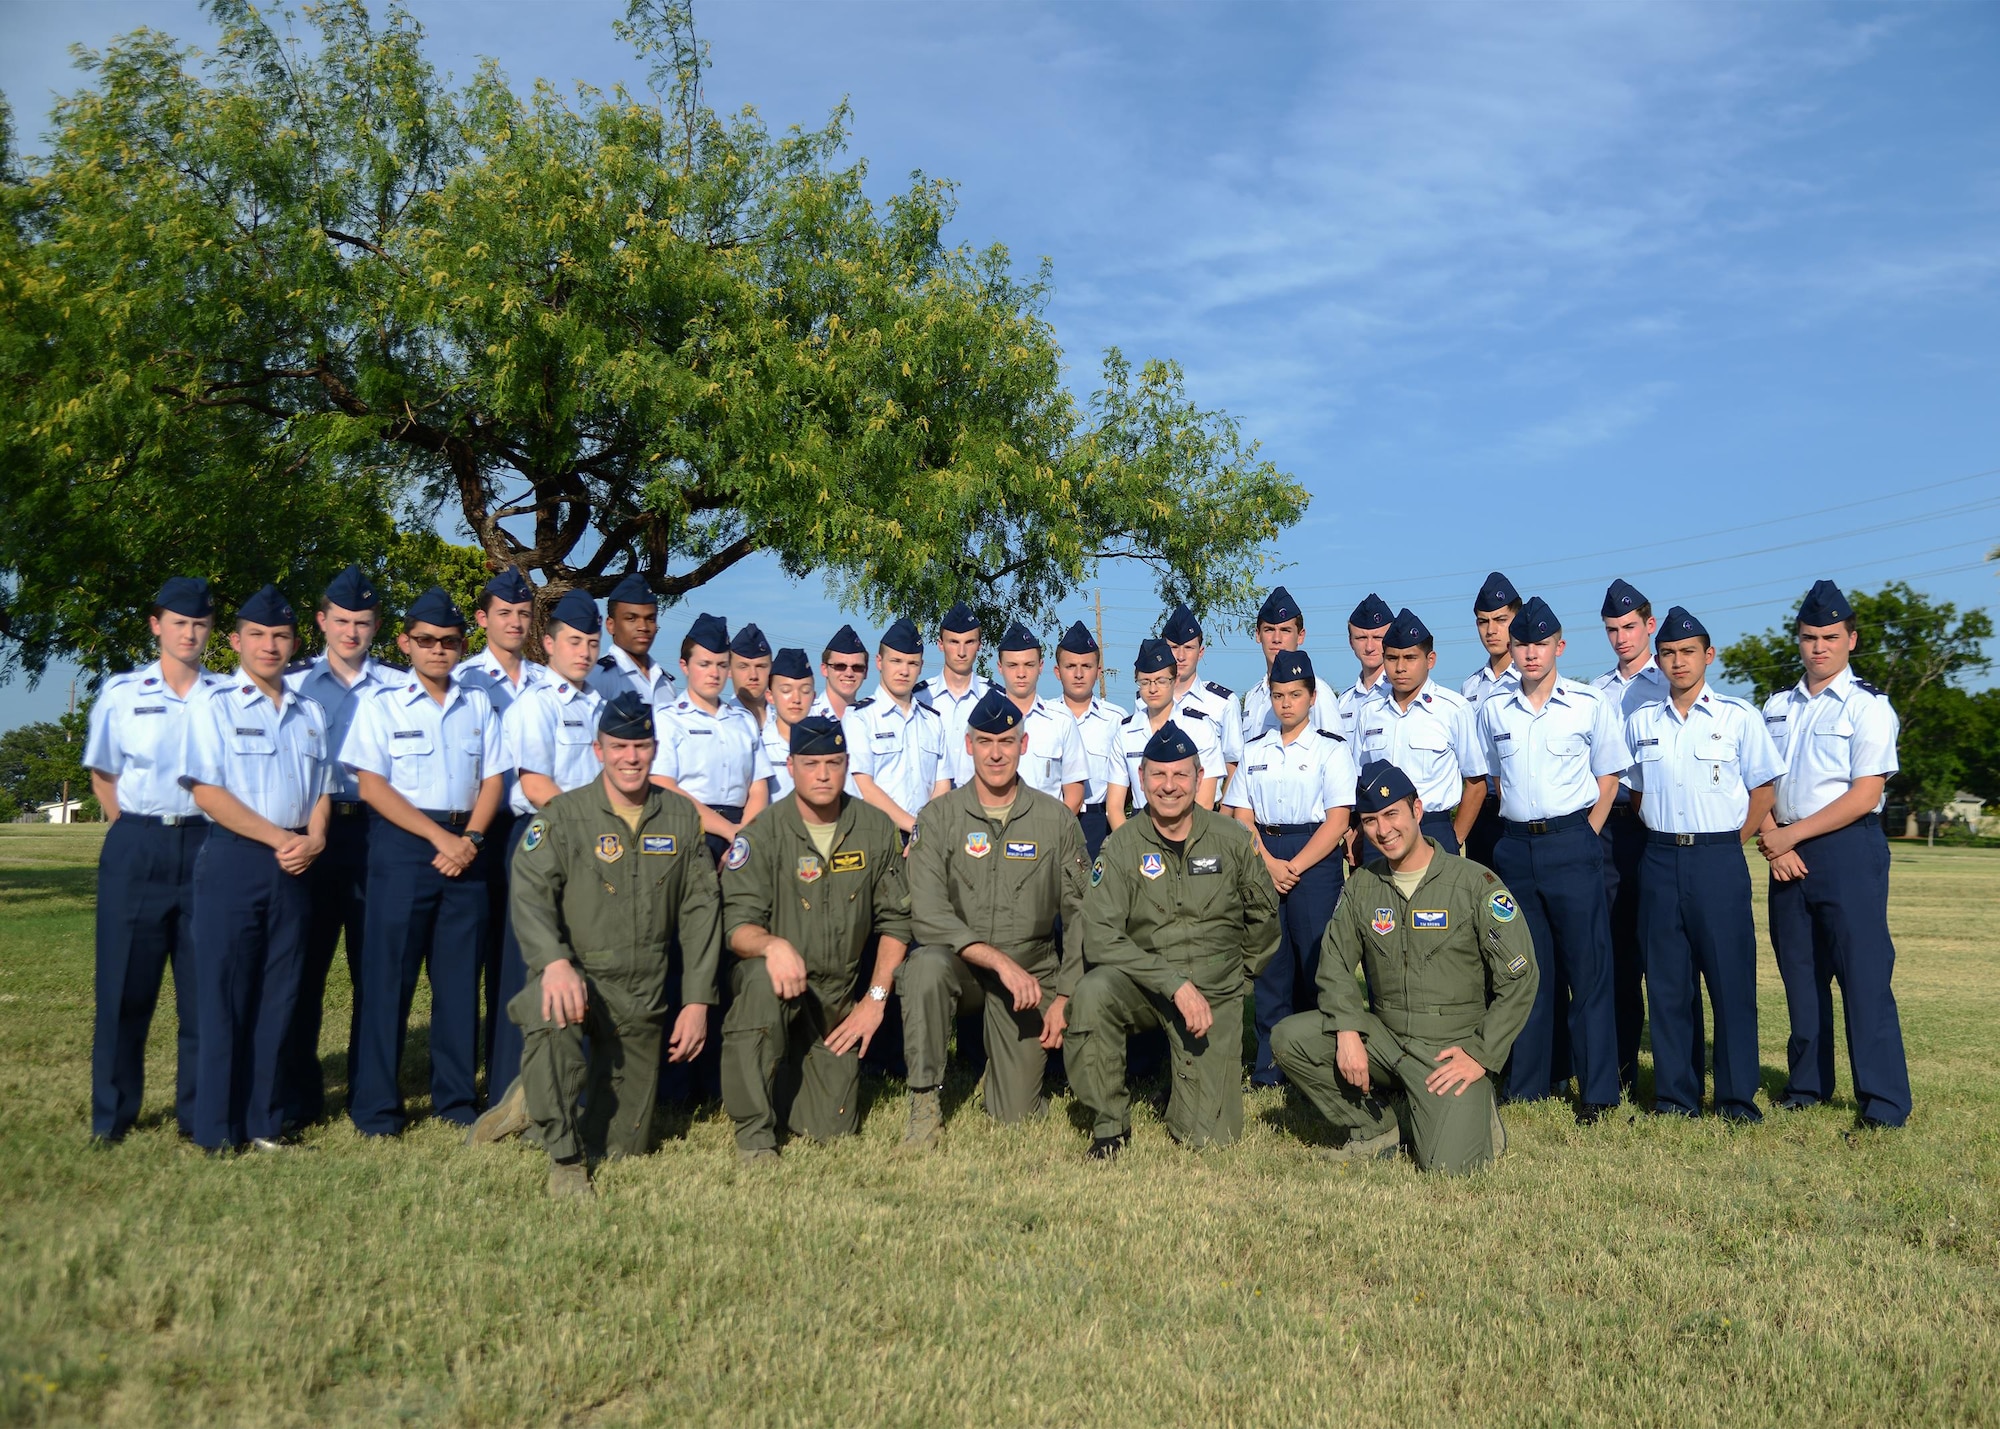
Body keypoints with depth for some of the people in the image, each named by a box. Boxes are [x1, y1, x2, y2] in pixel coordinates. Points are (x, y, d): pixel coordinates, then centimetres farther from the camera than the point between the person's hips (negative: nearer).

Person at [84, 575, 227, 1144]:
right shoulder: (121, 692, 5)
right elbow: (103, 776, 11)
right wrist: (136, 835, 4)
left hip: (205, 845, 0)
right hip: (137, 847, 0)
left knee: (205, 985, 3)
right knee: (125, 984, 3)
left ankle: (198, 1113, 13)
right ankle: (111, 1116, 15)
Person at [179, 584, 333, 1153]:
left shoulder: (311, 714, 15)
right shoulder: (215, 707, 0)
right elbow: (206, 791, -8)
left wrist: (314, 838, -5)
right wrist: (279, 837, -13)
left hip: (293, 867, 4)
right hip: (233, 860, -4)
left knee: (278, 996, 7)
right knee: (224, 995, -2)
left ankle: (264, 1122, 15)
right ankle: (217, 1129, 6)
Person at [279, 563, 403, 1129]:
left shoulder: (399, 684, 8)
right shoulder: (294, 683, 9)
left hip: (377, 830, 0)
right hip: (312, 830, 0)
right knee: (303, 961, 3)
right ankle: (297, 1095, 13)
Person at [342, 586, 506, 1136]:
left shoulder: (478, 704, 11)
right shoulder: (382, 706, 0)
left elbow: (492, 780, 8)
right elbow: (373, 786, -7)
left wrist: (470, 839, -9)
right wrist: (441, 838, -14)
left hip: (466, 847, 3)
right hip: (402, 844, -3)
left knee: (460, 975, 7)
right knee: (390, 973, -1)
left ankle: (456, 1098, 17)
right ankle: (376, 1106, 7)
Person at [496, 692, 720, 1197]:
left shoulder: (681, 817, 5)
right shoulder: (563, 815, -5)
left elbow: (700, 909, 6)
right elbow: (529, 893, -18)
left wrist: (697, 1001, 0)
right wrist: (555, 961, -37)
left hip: (643, 999, 4)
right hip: (578, 978, -3)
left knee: (624, 1147, 8)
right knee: (552, 1015, -41)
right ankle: (566, 1160, -22)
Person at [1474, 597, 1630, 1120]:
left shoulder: (1591, 704, -2)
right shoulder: (1492, 709, 6)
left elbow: (1607, 779, 3)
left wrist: (1582, 841, -3)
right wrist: (1519, 832, 10)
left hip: (1572, 843, -3)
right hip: (1515, 845, 3)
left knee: (1586, 967, -1)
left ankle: (1597, 1091, 8)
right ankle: (1526, 1084, 21)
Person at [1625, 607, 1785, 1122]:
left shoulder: (1738, 716, 1)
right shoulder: (1641, 722, 10)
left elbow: (1764, 789, 4)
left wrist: (1726, 846, 0)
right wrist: (1663, 838, 7)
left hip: (1719, 858, -3)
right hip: (1660, 860, 3)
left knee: (1731, 977, -1)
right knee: (1667, 980, 5)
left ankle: (1737, 1095, 8)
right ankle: (1675, 1093, 13)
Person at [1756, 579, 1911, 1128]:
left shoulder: (1868, 707, -5)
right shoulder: (1778, 706, 13)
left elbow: (1864, 796, -12)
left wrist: (1792, 834, -12)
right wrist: (1773, 843, -4)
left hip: (1848, 850, -6)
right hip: (1787, 853, 6)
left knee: (1864, 974, -7)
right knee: (1800, 974, 12)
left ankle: (1885, 1105, 0)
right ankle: (1807, 1084, 23)